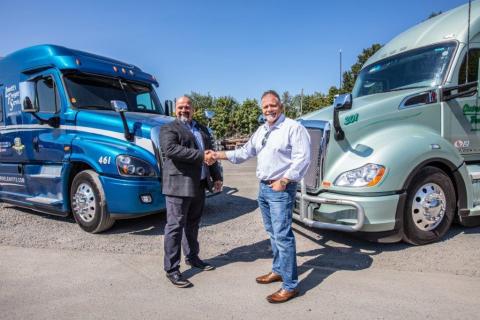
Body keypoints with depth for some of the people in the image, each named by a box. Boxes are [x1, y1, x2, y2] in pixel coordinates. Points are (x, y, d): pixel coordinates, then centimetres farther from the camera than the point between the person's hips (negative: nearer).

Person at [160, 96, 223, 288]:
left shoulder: (202, 129, 20)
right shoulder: (168, 129, -2)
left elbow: (211, 153, 23)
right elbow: (170, 149, -21)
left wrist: (217, 177, 17)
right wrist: (200, 156, -22)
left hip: (199, 186, 7)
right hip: (178, 185, -7)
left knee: (193, 224, 18)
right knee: (175, 226, -2)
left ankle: (192, 257, 34)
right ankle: (171, 269, 7)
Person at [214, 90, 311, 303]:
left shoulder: (293, 128, -11)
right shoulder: (261, 131, 15)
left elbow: (302, 158, -17)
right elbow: (246, 152, 20)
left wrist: (284, 180, -21)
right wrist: (221, 155, 13)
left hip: (281, 189, -8)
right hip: (263, 187, 8)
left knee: (282, 235, -8)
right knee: (272, 232, 17)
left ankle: (290, 286, 2)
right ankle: (278, 270, 33)